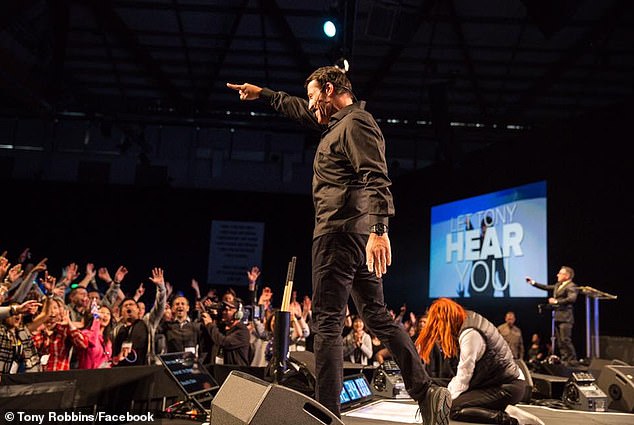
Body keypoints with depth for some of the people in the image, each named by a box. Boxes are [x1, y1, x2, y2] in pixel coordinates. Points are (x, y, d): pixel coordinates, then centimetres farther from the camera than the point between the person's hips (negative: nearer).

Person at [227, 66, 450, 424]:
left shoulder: (354, 123, -8)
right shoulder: (340, 122, 23)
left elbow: (377, 179, -22)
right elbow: (299, 110, 38)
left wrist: (379, 228, -32)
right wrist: (262, 94, 44)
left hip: (340, 232, -10)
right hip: (359, 234, 10)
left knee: (328, 321, -8)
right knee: (377, 317, 10)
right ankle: (426, 392, 9)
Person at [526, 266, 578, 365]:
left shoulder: (571, 286, -10)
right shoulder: (558, 285, 18)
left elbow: (572, 298, -26)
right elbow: (546, 287, 27)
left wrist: (556, 301, -22)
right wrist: (533, 283, 23)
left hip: (565, 318, -9)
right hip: (558, 317, 9)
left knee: (565, 340, -10)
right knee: (560, 341, 11)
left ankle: (572, 361, -2)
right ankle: (564, 360, 18)